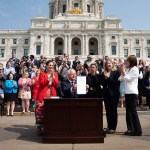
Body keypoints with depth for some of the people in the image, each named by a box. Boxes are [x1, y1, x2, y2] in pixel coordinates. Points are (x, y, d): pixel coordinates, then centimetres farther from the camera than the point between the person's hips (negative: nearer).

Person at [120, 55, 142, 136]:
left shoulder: (135, 69, -8)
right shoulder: (128, 69, 17)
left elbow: (128, 78, -12)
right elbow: (124, 79, 14)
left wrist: (123, 72, -8)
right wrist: (122, 71, 7)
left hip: (132, 93, -9)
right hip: (127, 92, 9)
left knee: (133, 111, -7)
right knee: (128, 111, 10)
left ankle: (137, 130, -1)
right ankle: (130, 129, 18)